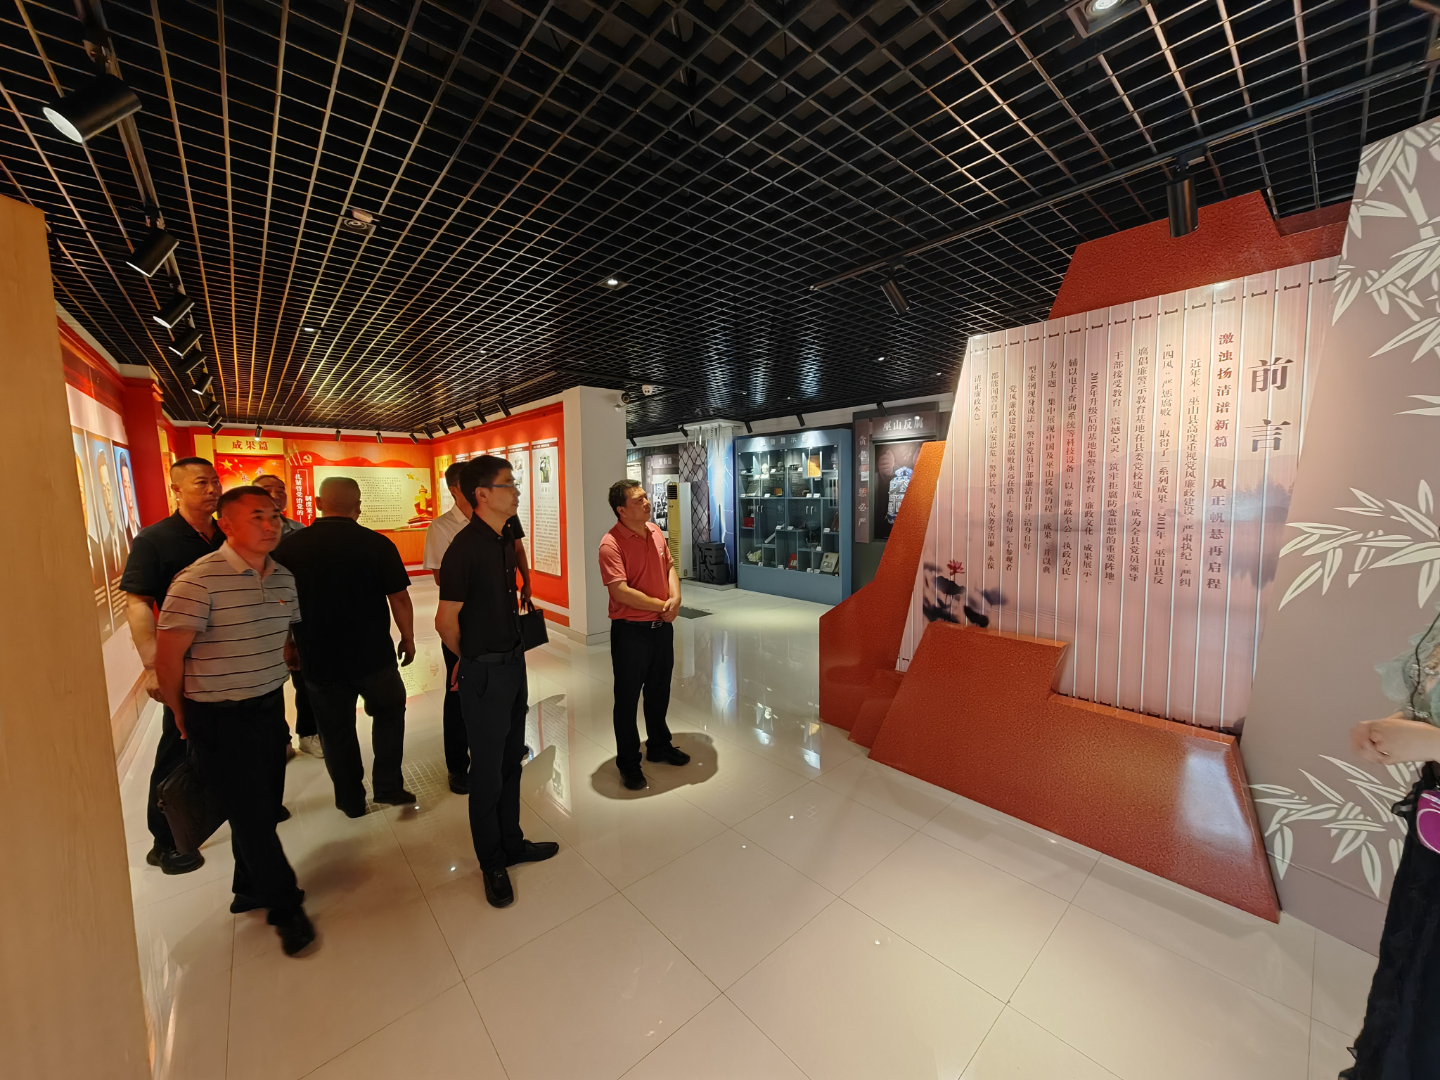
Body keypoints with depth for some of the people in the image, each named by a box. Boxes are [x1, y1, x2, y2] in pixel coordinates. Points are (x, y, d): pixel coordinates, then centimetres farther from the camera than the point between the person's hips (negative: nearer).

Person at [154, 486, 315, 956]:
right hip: (219, 719, -6)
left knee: (264, 808, 18)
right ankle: (284, 906, 25)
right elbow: (168, 656, -13)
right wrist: (184, 717, -1)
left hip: (268, 708, 6)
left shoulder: (284, 578, 1)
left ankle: (250, 888, 43)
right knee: (250, 815, 6)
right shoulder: (199, 580, -20)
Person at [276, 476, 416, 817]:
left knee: (336, 731, 17)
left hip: (318, 660, 2)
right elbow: (399, 598, -11)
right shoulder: (377, 544, -14)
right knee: (389, 712, 21)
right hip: (372, 656, -2)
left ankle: (352, 801, 30)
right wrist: (408, 639, 3)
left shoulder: (289, 547, -5)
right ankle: (388, 786, 17)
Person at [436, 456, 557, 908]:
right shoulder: (465, 548, -20)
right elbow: (446, 620, -16)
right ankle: (492, 864, 30)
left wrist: (512, 652, 15)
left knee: (511, 760, 20)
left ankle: (512, 843, 39)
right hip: (484, 673, -7)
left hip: (513, 663, 7)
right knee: (488, 771, 10)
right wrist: (471, 659, 0)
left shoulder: (506, 539, 5)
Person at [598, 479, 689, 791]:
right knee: (628, 698, 10)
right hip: (630, 631, -6)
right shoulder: (611, 543, -19)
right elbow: (620, 591, -25)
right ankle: (628, 762, 29)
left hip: (662, 626, 7)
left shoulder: (655, 532, 3)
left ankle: (659, 746, 43)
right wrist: (661, 605, -19)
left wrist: (675, 597, -8)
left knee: (659, 691, 22)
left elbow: (669, 567, 11)